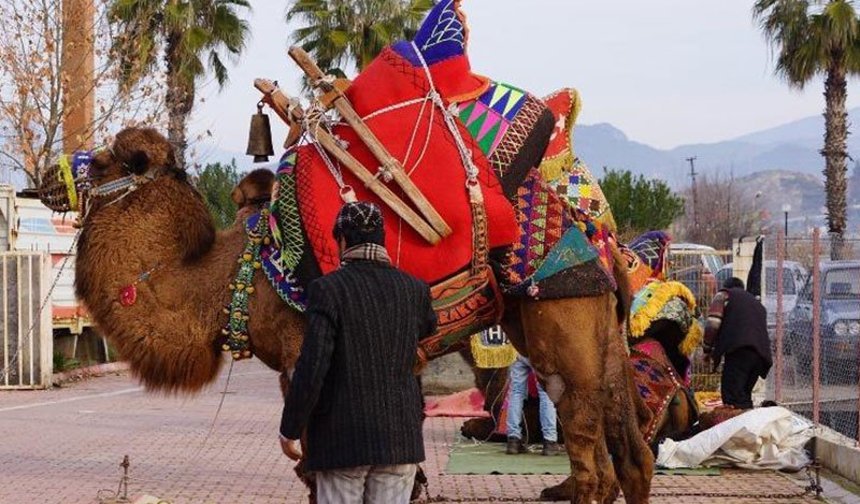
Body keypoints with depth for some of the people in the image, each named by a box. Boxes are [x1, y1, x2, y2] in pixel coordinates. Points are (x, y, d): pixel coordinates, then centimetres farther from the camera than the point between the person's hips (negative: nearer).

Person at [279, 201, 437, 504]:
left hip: (342, 439, -3)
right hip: (400, 438, 3)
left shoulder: (328, 289, -10)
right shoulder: (414, 289, 2)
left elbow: (311, 368, -14)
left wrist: (289, 431, -5)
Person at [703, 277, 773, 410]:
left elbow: (713, 324, 1)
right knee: (744, 394, 14)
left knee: (732, 396, -13)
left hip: (739, 350, -7)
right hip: (761, 353, 7)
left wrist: (707, 349, 11)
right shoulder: (757, 303, 35)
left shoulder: (724, 295, 15)